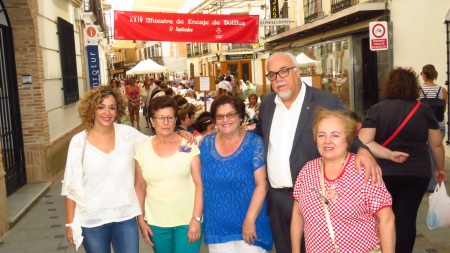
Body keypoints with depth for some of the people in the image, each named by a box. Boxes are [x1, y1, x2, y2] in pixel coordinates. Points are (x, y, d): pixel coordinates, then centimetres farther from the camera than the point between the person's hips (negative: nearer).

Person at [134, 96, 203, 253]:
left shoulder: (189, 146, -7)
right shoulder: (143, 150, 0)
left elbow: (199, 184, -7)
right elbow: (139, 187, 7)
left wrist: (196, 219, -11)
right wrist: (141, 220, 5)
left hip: (187, 220, -2)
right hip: (156, 222, 2)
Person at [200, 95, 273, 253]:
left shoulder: (254, 143, -11)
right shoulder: (207, 142, 1)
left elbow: (261, 185, -14)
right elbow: (202, 180, 14)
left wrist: (250, 220, -16)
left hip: (247, 225, -3)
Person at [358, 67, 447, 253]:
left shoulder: (376, 109, -3)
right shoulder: (424, 110, 0)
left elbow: (364, 142, -15)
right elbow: (436, 145, 6)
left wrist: (389, 154, -15)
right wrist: (439, 169, 19)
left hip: (384, 174, 0)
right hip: (417, 174, 0)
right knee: (407, 219, 7)